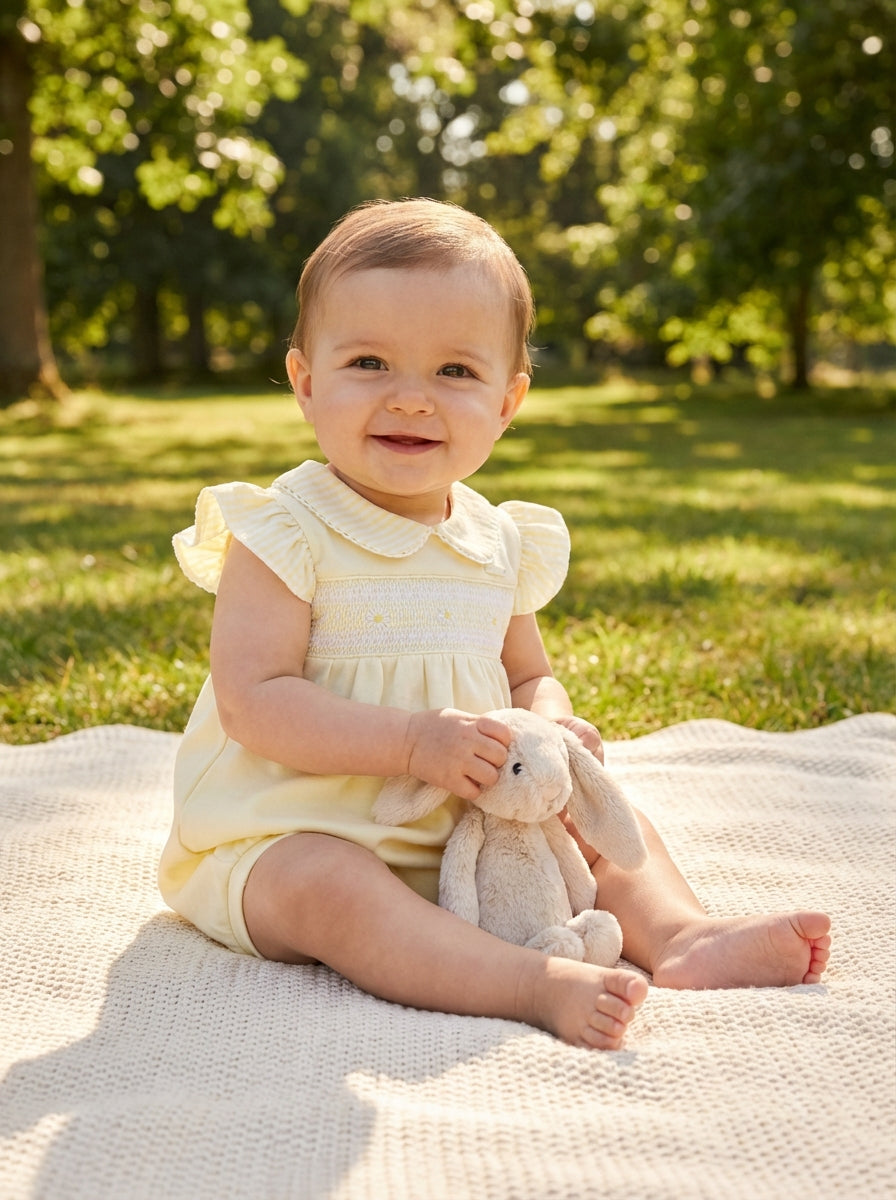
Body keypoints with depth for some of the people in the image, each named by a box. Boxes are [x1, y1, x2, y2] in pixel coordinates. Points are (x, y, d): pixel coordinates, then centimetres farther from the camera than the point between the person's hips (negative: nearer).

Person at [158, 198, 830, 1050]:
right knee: (327, 887, -35)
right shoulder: (283, 536, -15)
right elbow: (253, 702, -22)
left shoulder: (499, 543, 4)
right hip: (292, 839, -6)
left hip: (474, 828, 6)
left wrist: (551, 727, -10)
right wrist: (416, 741, -30)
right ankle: (533, 983, -43)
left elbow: (528, 675, 15)